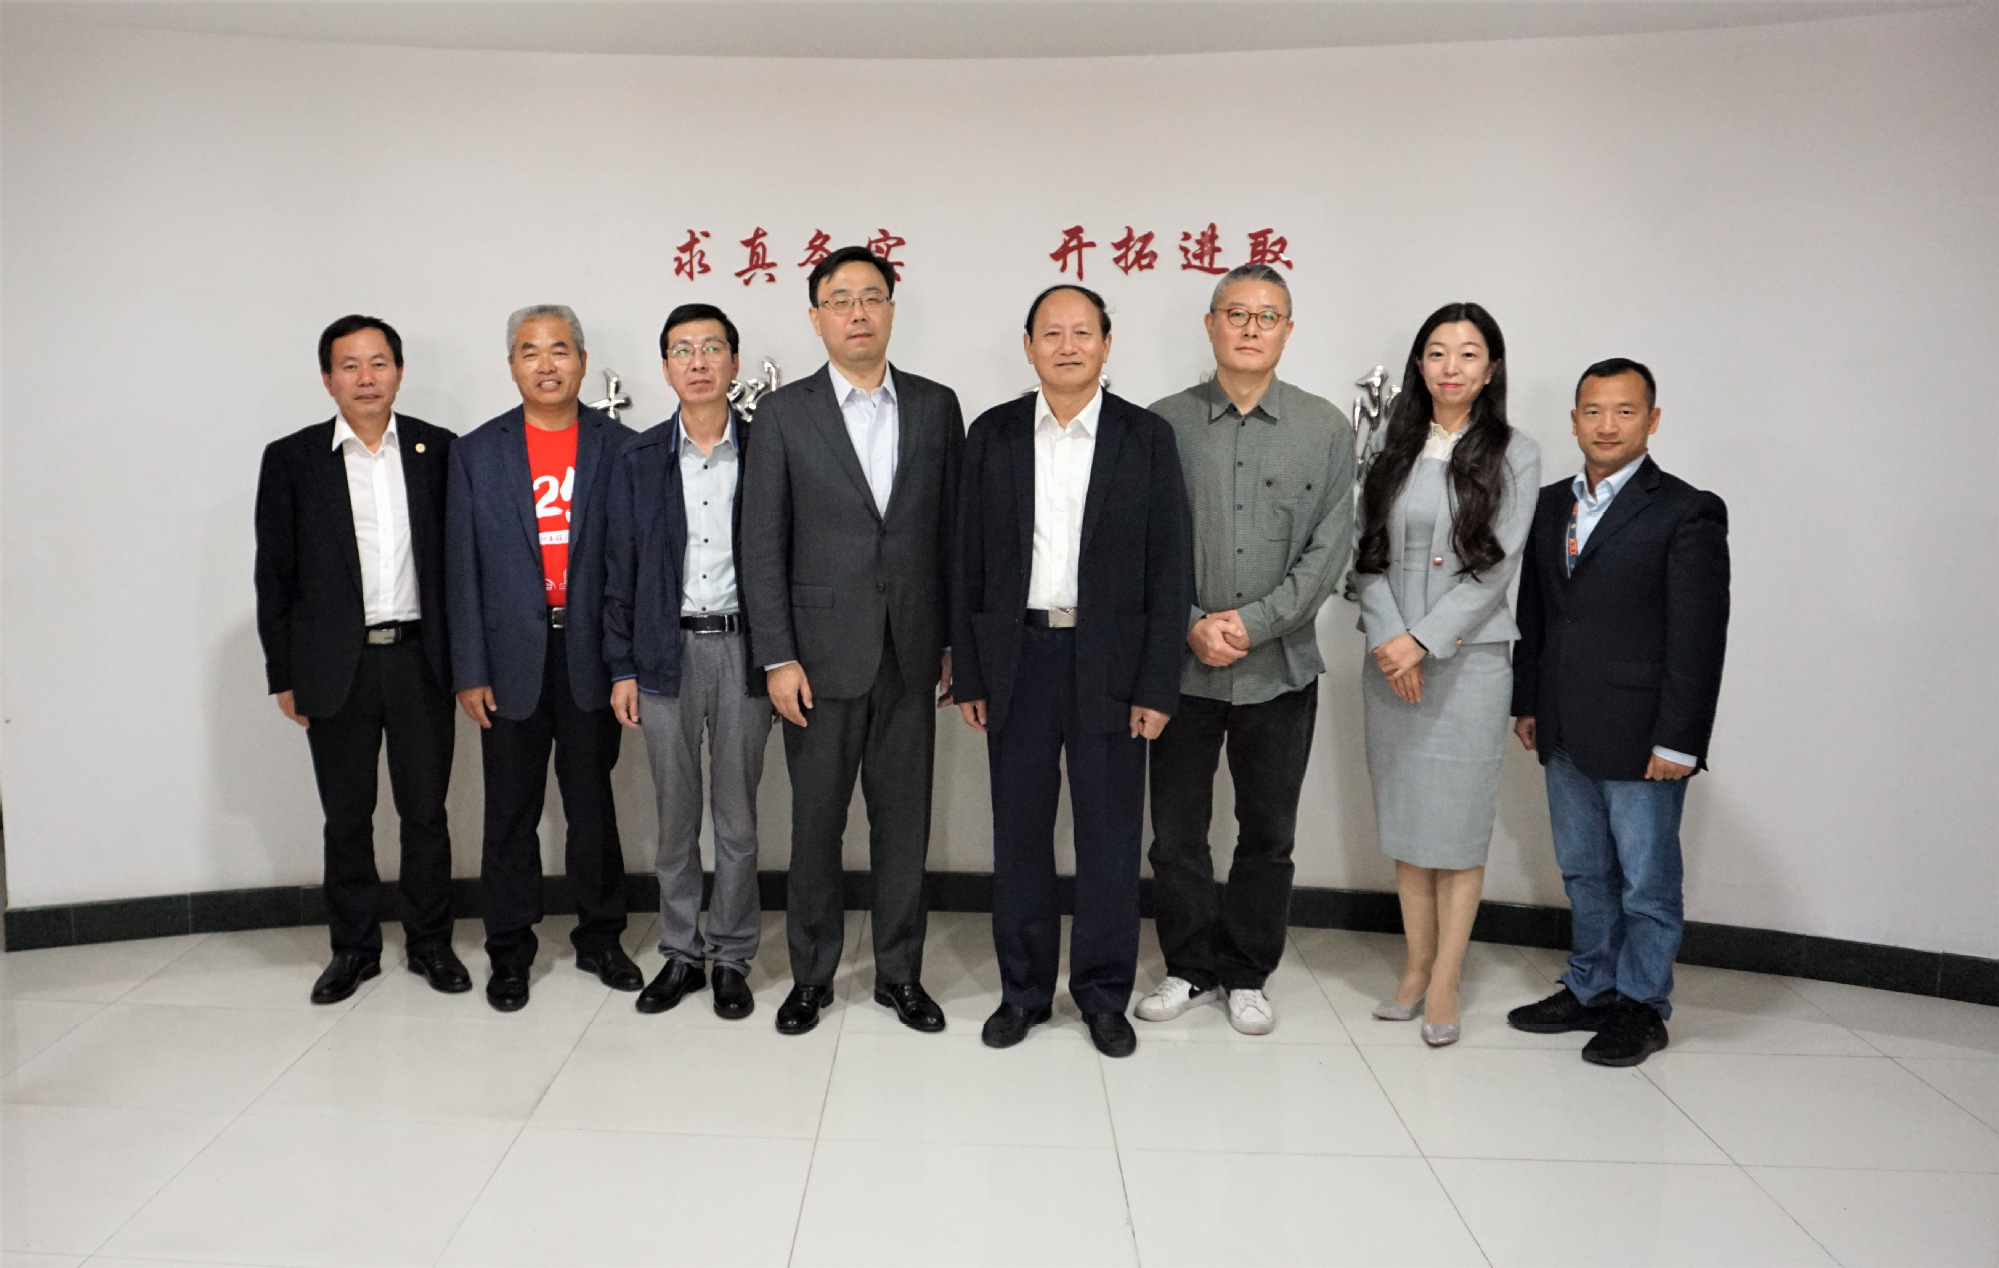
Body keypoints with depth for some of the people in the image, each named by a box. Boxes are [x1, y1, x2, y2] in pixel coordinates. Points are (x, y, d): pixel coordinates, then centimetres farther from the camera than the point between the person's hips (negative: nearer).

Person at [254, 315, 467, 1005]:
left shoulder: (438, 450, 3)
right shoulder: (291, 459, 2)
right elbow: (274, 574, 4)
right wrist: (284, 674, 1)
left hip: (419, 659, 0)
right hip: (335, 668, 0)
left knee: (425, 812, 8)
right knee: (347, 818, 10)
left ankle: (430, 942, 23)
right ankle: (353, 947, 25)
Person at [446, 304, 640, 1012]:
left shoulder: (620, 448, 2)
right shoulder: (477, 453, 4)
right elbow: (463, 569, 2)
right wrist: (469, 671, -3)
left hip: (593, 655, 0)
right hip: (512, 657, 1)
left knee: (593, 805, 10)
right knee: (511, 812, 8)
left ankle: (599, 938, 25)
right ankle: (510, 952, 21)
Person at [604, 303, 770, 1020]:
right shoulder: (638, 461, 5)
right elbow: (619, 570, 6)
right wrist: (621, 668, 2)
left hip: (743, 648, -1)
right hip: (666, 652, 2)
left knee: (737, 817, 6)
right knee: (675, 817, 9)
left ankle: (732, 957, 19)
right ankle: (681, 953, 23)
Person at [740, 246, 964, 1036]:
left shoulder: (936, 405, 6)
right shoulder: (784, 412, -1)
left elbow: (953, 529, 7)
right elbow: (762, 545, -3)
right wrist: (777, 657, -8)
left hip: (911, 653, 2)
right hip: (823, 652, -2)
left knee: (904, 819, 10)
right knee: (816, 821, 8)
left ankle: (900, 972, 24)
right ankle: (812, 974, 24)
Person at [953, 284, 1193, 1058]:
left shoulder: (1147, 437, 0)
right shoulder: (992, 435, 5)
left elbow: (1169, 569, -2)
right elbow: (969, 562, 5)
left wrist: (1157, 686, -7)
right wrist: (968, 674, 1)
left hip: (1110, 665, -1)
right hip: (1017, 658, 2)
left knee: (1110, 838, 6)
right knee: (1019, 834, 10)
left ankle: (1105, 994, 22)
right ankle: (1023, 990, 25)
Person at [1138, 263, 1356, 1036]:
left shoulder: (1325, 428, 2)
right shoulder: (1163, 423, 1)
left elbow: (1329, 548, -3)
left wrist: (1252, 623, -12)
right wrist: (1190, 623, -13)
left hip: (1280, 666, 1)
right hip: (1183, 663, 0)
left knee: (1268, 833, 10)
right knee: (1177, 831, 8)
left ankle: (1247, 975, 27)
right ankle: (1191, 969, 26)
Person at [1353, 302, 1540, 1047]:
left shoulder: (1513, 456, 0)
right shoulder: (1393, 451, 8)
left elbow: (1495, 568, -7)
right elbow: (1368, 557, 4)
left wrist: (1423, 642, -14)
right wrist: (1388, 638, -10)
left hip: (1468, 658, -3)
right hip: (1391, 661, 3)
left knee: (1459, 822, 0)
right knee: (1403, 818, 8)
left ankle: (1445, 985, 9)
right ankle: (1416, 968, 20)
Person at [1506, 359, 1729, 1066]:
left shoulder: (1686, 513, -8)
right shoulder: (1550, 506, 11)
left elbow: (1699, 637, -12)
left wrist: (1678, 741, -14)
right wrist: (1526, 703, 13)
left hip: (1640, 737, -6)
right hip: (1565, 736, 6)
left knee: (1646, 880, 6)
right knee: (1584, 872, 17)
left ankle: (1642, 1006, 21)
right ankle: (1591, 990, 30)